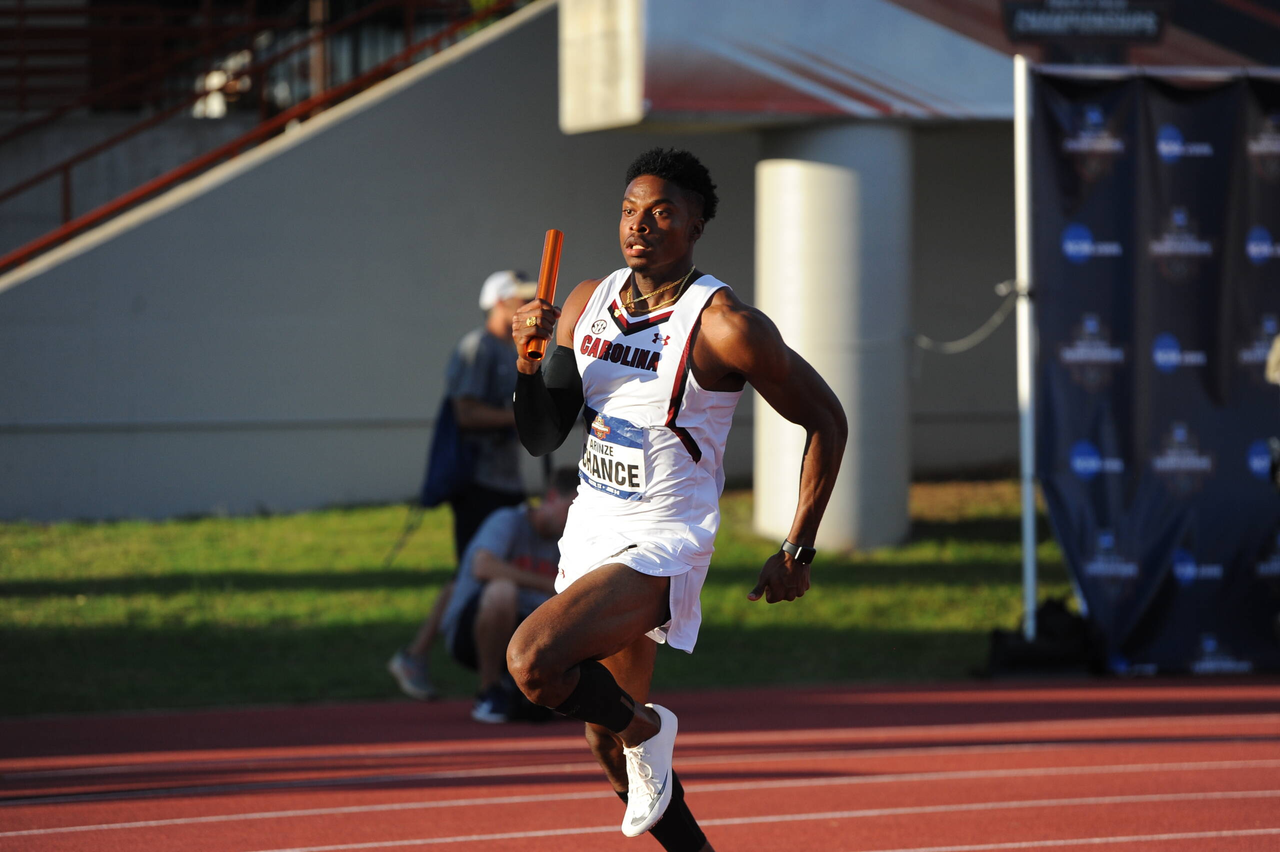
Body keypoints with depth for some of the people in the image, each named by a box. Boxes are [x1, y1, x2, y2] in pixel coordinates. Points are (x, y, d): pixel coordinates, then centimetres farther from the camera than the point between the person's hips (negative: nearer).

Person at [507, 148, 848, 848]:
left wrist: (798, 552, -6)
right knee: (607, 745, 13)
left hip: (663, 546, -7)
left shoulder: (726, 326, -16)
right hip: (591, 530, 7)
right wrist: (530, 359, -13)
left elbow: (826, 421, -6)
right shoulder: (586, 304, 3)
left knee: (532, 661, -28)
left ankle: (645, 728, 1)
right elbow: (541, 439, 6)